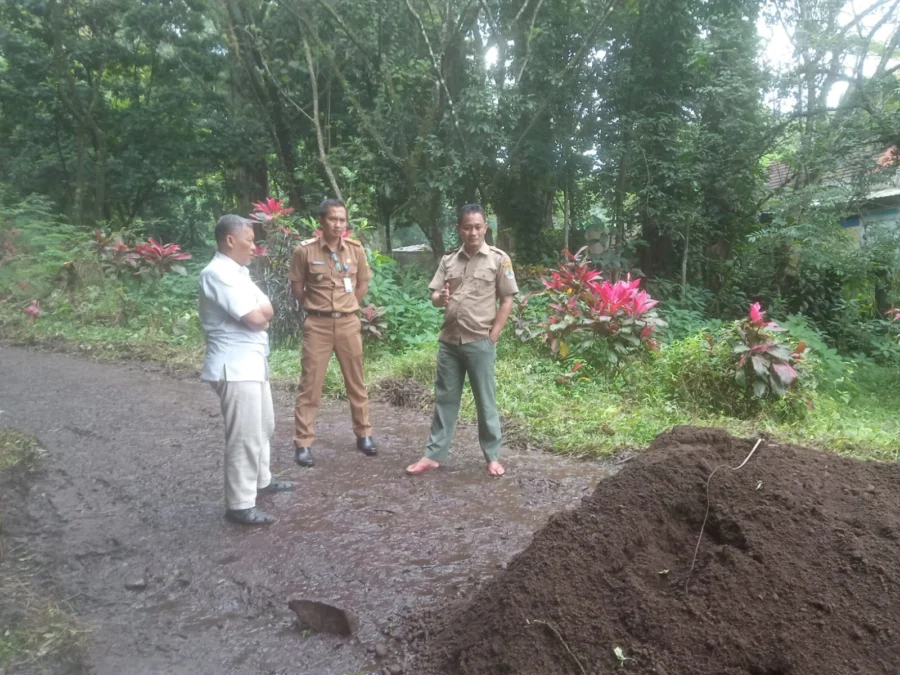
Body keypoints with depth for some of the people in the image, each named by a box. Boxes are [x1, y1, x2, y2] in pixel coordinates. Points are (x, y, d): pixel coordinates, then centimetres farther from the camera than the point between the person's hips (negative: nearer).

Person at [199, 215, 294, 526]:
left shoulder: (238, 272, 15)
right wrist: (259, 312, -1)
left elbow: (266, 311, 14)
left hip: (253, 362, 11)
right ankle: (239, 505, 3)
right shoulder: (218, 274, -17)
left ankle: (261, 480, 37)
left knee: (263, 427, 21)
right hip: (235, 367, -11)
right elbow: (255, 317, -23)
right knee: (245, 436, -6)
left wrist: (257, 314, -7)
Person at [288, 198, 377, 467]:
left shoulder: (355, 249, 0)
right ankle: (303, 444, 8)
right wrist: (315, 307, 8)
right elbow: (296, 287, 3)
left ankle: (364, 435, 25)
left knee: (356, 383, 11)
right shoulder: (305, 251, -9)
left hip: (348, 323, 3)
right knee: (310, 384, 0)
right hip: (317, 325, -3)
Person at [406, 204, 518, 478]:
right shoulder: (448, 260, 9)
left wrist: (492, 336, -8)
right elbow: (434, 295, 11)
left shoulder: (498, 259, -2)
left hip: (480, 342, -4)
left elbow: (507, 300, -3)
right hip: (449, 340, 4)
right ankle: (433, 455, 19)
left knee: (485, 401, 5)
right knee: (444, 398, 10)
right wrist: (441, 298, -14)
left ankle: (493, 456, 19)